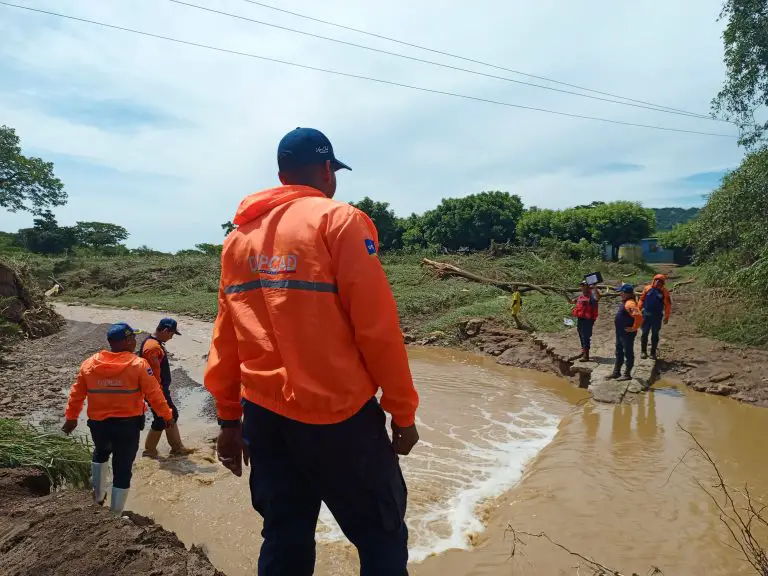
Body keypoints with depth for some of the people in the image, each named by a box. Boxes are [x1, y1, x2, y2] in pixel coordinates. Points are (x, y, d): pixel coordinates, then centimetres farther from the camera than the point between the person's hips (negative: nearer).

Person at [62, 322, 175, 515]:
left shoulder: (89, 364, -2)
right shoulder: (138, 365, -14)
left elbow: (76, 394, 7)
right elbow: (154, 394, -12)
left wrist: (71, 417, 21)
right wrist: (167, 416, -1)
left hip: (98, 423, 4)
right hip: (127, 425, -4)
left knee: (100, 454, 34)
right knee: (122, 469, 9)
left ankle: (98, 496, 40)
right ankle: (115, 514, 18)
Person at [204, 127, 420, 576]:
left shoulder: (240, 237, 10)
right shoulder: (340, 221, -8)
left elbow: (226, 335, 10)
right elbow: (377, 326, -13)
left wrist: (229, 417, 16)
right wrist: (403, 411, -4)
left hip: (264, 414, 6)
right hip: (337, 414, -6)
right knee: (382, 537, 10)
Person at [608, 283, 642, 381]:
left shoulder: (630, 304, -24)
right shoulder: (624, 302, 8)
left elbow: (638, 317, -35)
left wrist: (633, 328, -24)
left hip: (627, 334, -11)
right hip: (620, 332, 11)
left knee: (628, 353, 2)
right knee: (619, 352, 18)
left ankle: (627, 374, 11)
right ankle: (616, 372, 28)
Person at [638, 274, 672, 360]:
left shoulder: (664, 291, -1)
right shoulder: (647, 288, 1)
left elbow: (667, 305, 1)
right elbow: (641, 300, 5)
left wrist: (666, 316, -2)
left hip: (657, 316, 0)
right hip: (646, 314, 0)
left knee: (655, 334, 8)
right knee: (645, 333, 3)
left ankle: (653, 352, 18)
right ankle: (643, 351, 14)